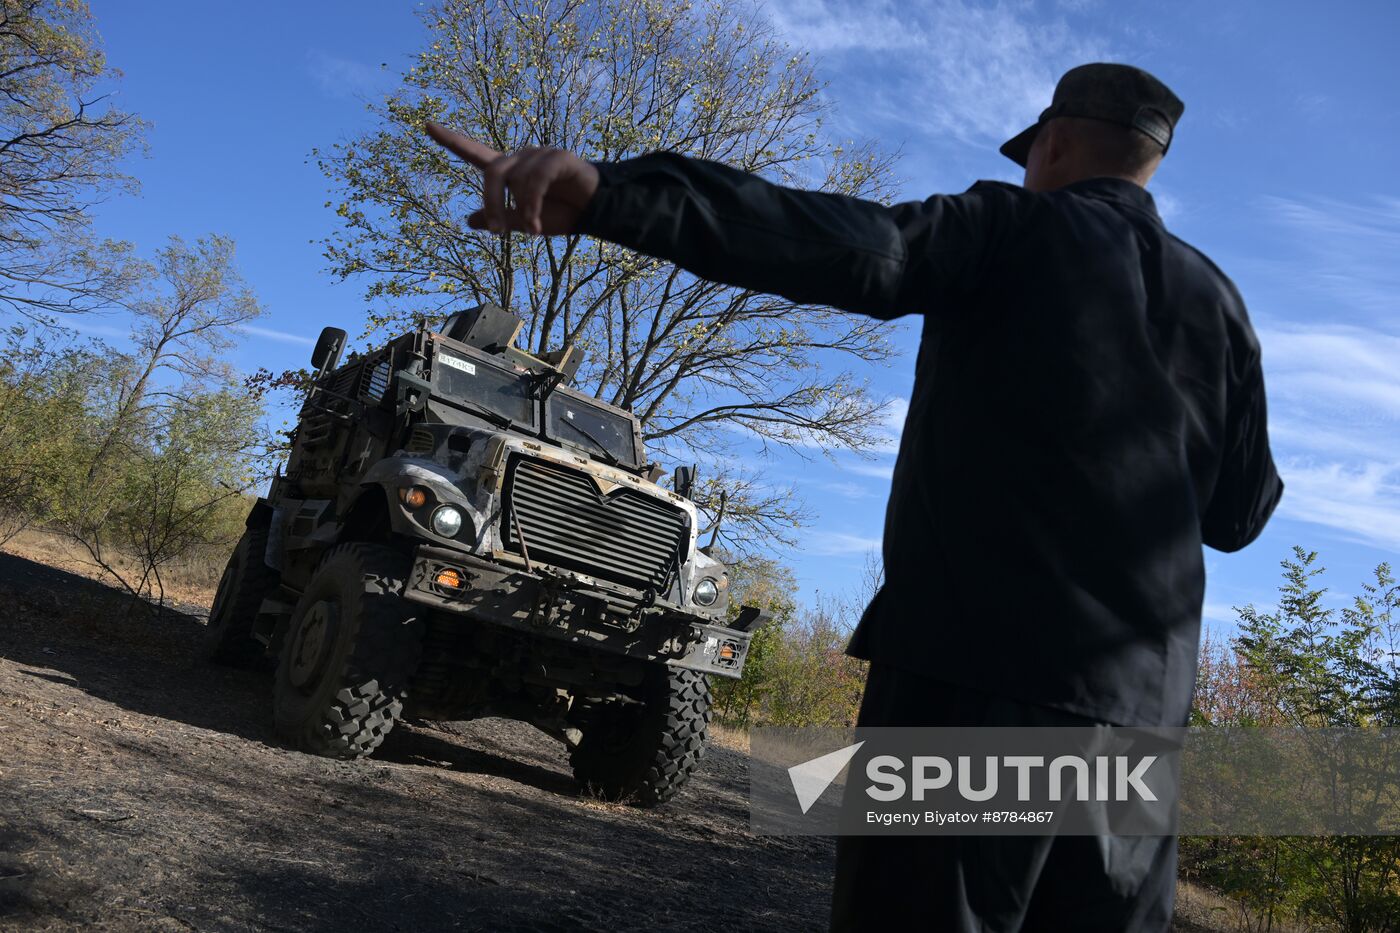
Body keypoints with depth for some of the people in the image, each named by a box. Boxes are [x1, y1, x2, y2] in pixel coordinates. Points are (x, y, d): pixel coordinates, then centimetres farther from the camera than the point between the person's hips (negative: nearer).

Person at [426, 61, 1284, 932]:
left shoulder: (1014, 230, 3)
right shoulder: (1217, 299, 17)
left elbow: (852, 247, -18)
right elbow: (1240, 515, 17)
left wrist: (610, 193, -30)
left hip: (981, 668, -6)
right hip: (1141, 703, 6)